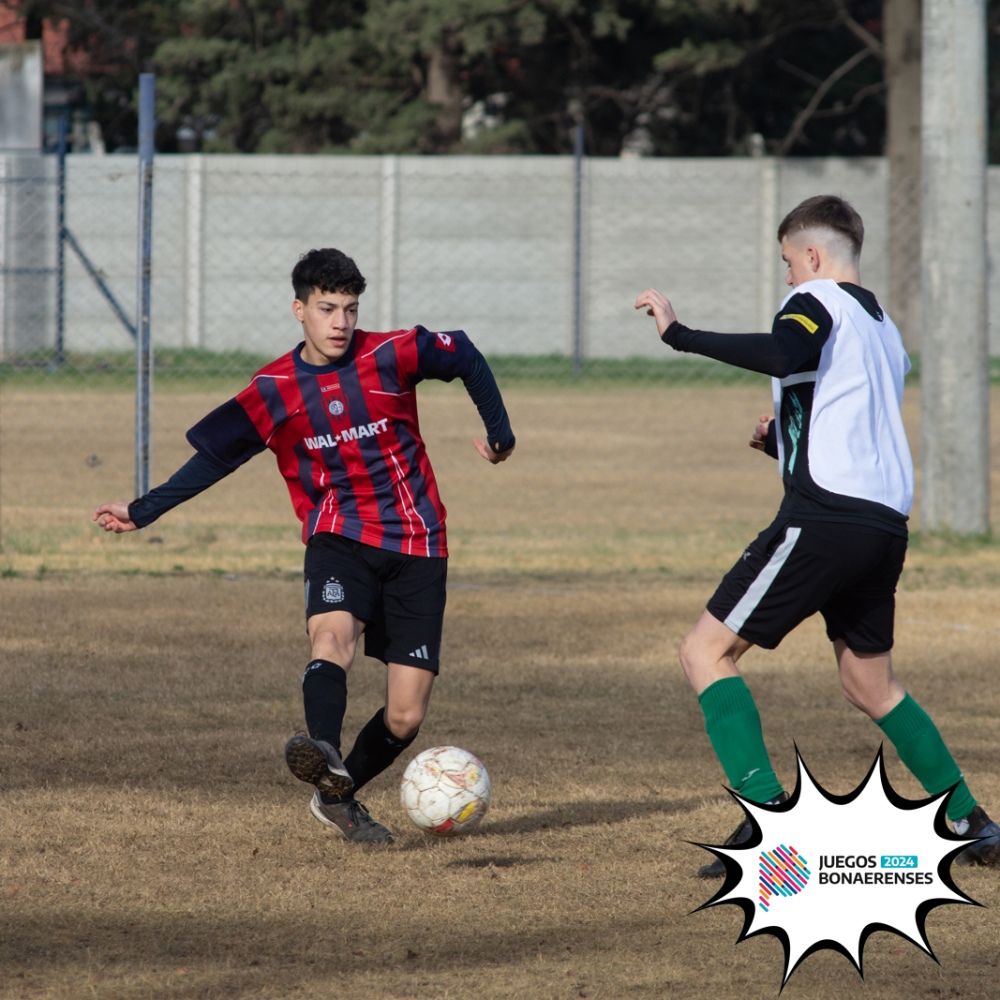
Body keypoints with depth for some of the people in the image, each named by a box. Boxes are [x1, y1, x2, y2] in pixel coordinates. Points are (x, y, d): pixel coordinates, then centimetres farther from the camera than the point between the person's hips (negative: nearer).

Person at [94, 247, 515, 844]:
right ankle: (326, 757, -59)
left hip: (416, 546, 0)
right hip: (339, 538, 0)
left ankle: (337, 798, 20)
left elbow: (465, 357, 10)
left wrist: (500, 431, 14)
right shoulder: (274, 391, -1)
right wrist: (142, 512, 8)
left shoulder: (391, 357, -5)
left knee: (406, 717, -4)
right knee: (332, 635, -36)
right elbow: (215, 455, 8)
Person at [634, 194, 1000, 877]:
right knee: (870, 683, 24)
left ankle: (768, 816, -16)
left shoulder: (816, 301, 0)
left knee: (708, 652, -4)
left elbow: (784, 354, -24)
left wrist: (679, 333, -21)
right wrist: (784, 442, 36)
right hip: (886, 520, 9)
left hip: (826, 514, -9)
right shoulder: (884, 328, 26)